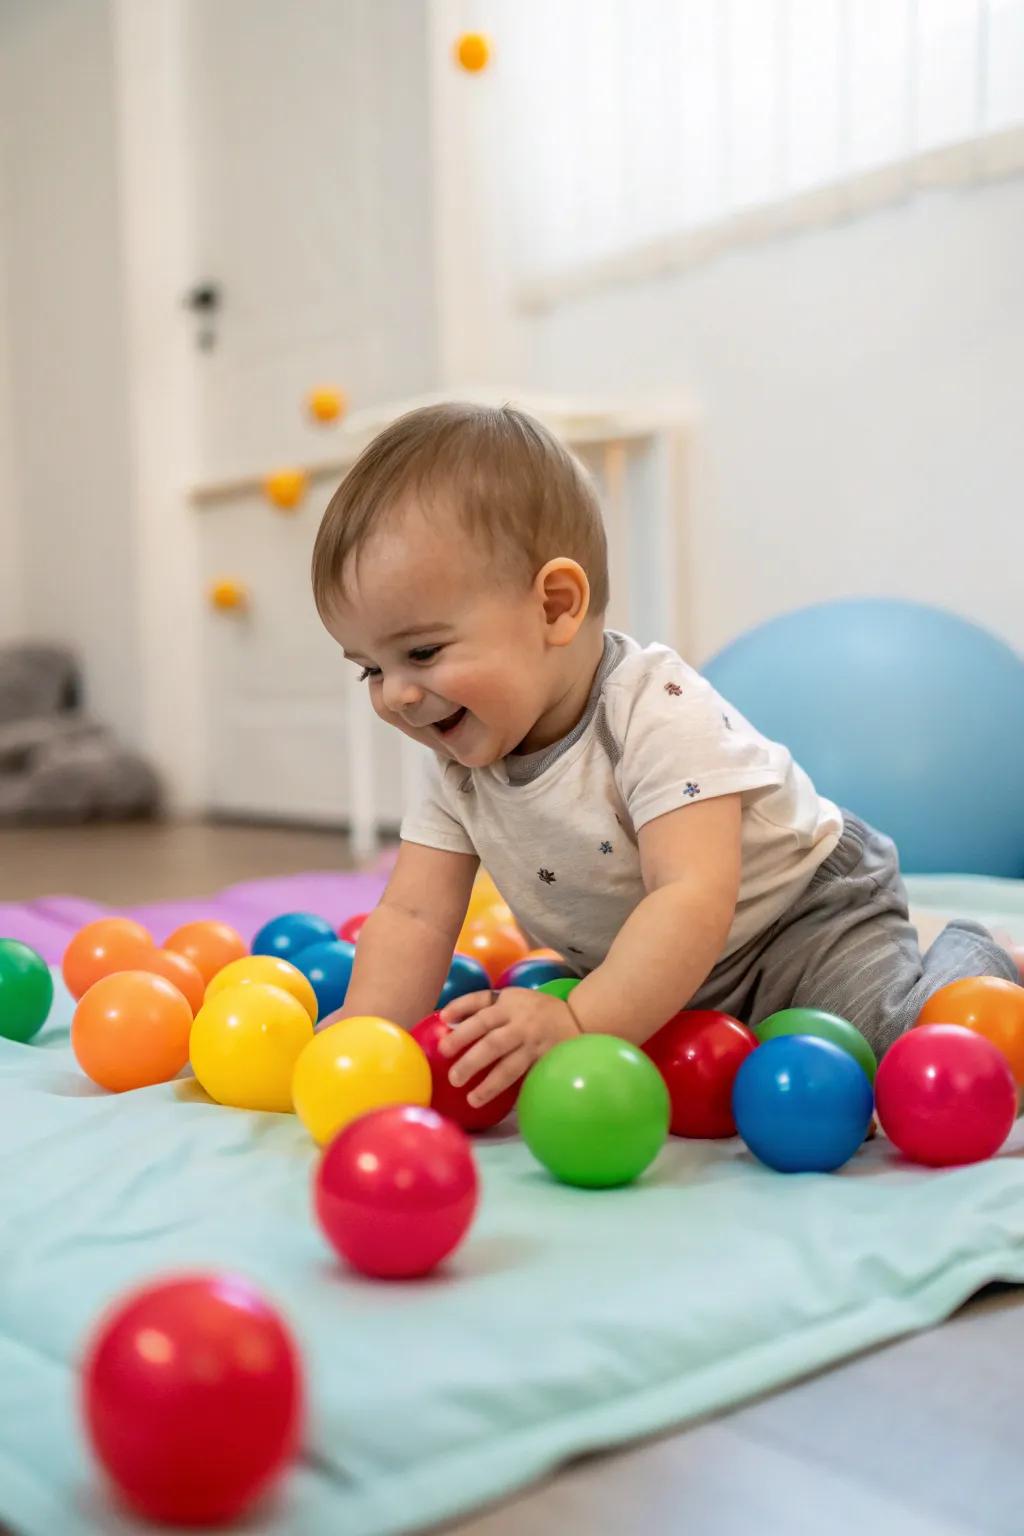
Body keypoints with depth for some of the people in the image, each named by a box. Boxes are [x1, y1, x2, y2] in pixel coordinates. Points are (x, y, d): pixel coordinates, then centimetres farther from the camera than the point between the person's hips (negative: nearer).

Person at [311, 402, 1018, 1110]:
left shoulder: (660, 715, -32)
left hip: (802, 923, -8)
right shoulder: (460, 763, -9)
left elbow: (693, 901, -41)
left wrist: (578, 1023, -52)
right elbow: (414, 914, -9)